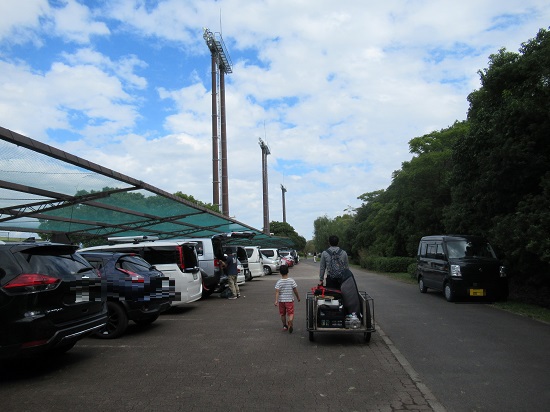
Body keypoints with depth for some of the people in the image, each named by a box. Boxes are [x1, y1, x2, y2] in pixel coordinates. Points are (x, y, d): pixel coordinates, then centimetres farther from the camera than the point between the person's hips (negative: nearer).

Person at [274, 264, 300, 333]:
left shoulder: (279, 282, -7)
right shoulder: (291, 280, -7)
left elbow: (277, 292, -14)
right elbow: (295, 290, -1)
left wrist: (276, 300, -16)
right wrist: (298, 297, 13)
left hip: (281, 300, 1)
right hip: (289, 300, -1)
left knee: (282, 314, 17)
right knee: (291, 313, -1)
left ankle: (284, 326, 28)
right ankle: (290, 322, -29)